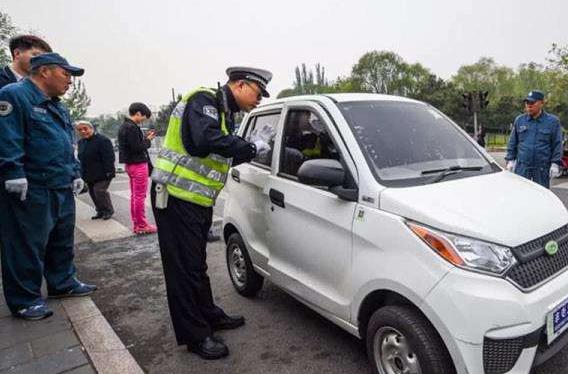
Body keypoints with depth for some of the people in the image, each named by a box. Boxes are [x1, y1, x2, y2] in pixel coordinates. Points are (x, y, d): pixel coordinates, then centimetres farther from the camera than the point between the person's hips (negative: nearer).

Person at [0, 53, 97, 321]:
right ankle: (25, 300, 15)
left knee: (63, 240, 17)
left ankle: (63, 283, 32)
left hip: (63, 189, 9)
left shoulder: (57, 107, 19)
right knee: (27, 247, 1)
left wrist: (75, 173, 17)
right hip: (31, 191, -9)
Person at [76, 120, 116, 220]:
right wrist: (83, 173, 17)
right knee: (93, 193, 12)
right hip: (89, 175, 9)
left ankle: (109, 210, 7)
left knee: (99, 191, -12)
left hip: (102, 175, -8)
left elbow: (109, 158, -19)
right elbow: (81, 159, 21)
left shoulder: (102, 140, -14)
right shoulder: (81, 142, 13)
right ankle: (100, 211, 26)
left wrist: (108, 172, -23)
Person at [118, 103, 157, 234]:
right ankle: (141, 225, 5)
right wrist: (148, 140, -8)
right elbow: (137, 148, -22)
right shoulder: (132, 128, -18)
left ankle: (136, 223, 22)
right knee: (140, 196, -3)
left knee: (134, 196, 14)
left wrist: (145, 137, 5)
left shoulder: (124, 126, 13)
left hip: (131, 164, 10)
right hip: (138, 164, -10)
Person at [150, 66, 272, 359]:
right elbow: (206, 139, -33)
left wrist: (252, 150, 8)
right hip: (177, 199, -10)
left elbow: (223, 156, 19)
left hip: (198, 202, 10)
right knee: (185, 268, 0)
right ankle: (195, 335, 14)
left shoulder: (223, 112, 16)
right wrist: (251, 146, -22)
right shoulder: (204, 101, -13)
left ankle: (209, 315, 35)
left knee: (197, 263, 20)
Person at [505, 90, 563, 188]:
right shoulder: (519, 120, 7)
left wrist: (555, 163, -7)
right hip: (522, 167, 1)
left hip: (542, 168, -1)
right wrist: (510, 160, 3)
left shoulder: (553, 121, 2)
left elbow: (557, 144, 0)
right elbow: (512, 143, 10)